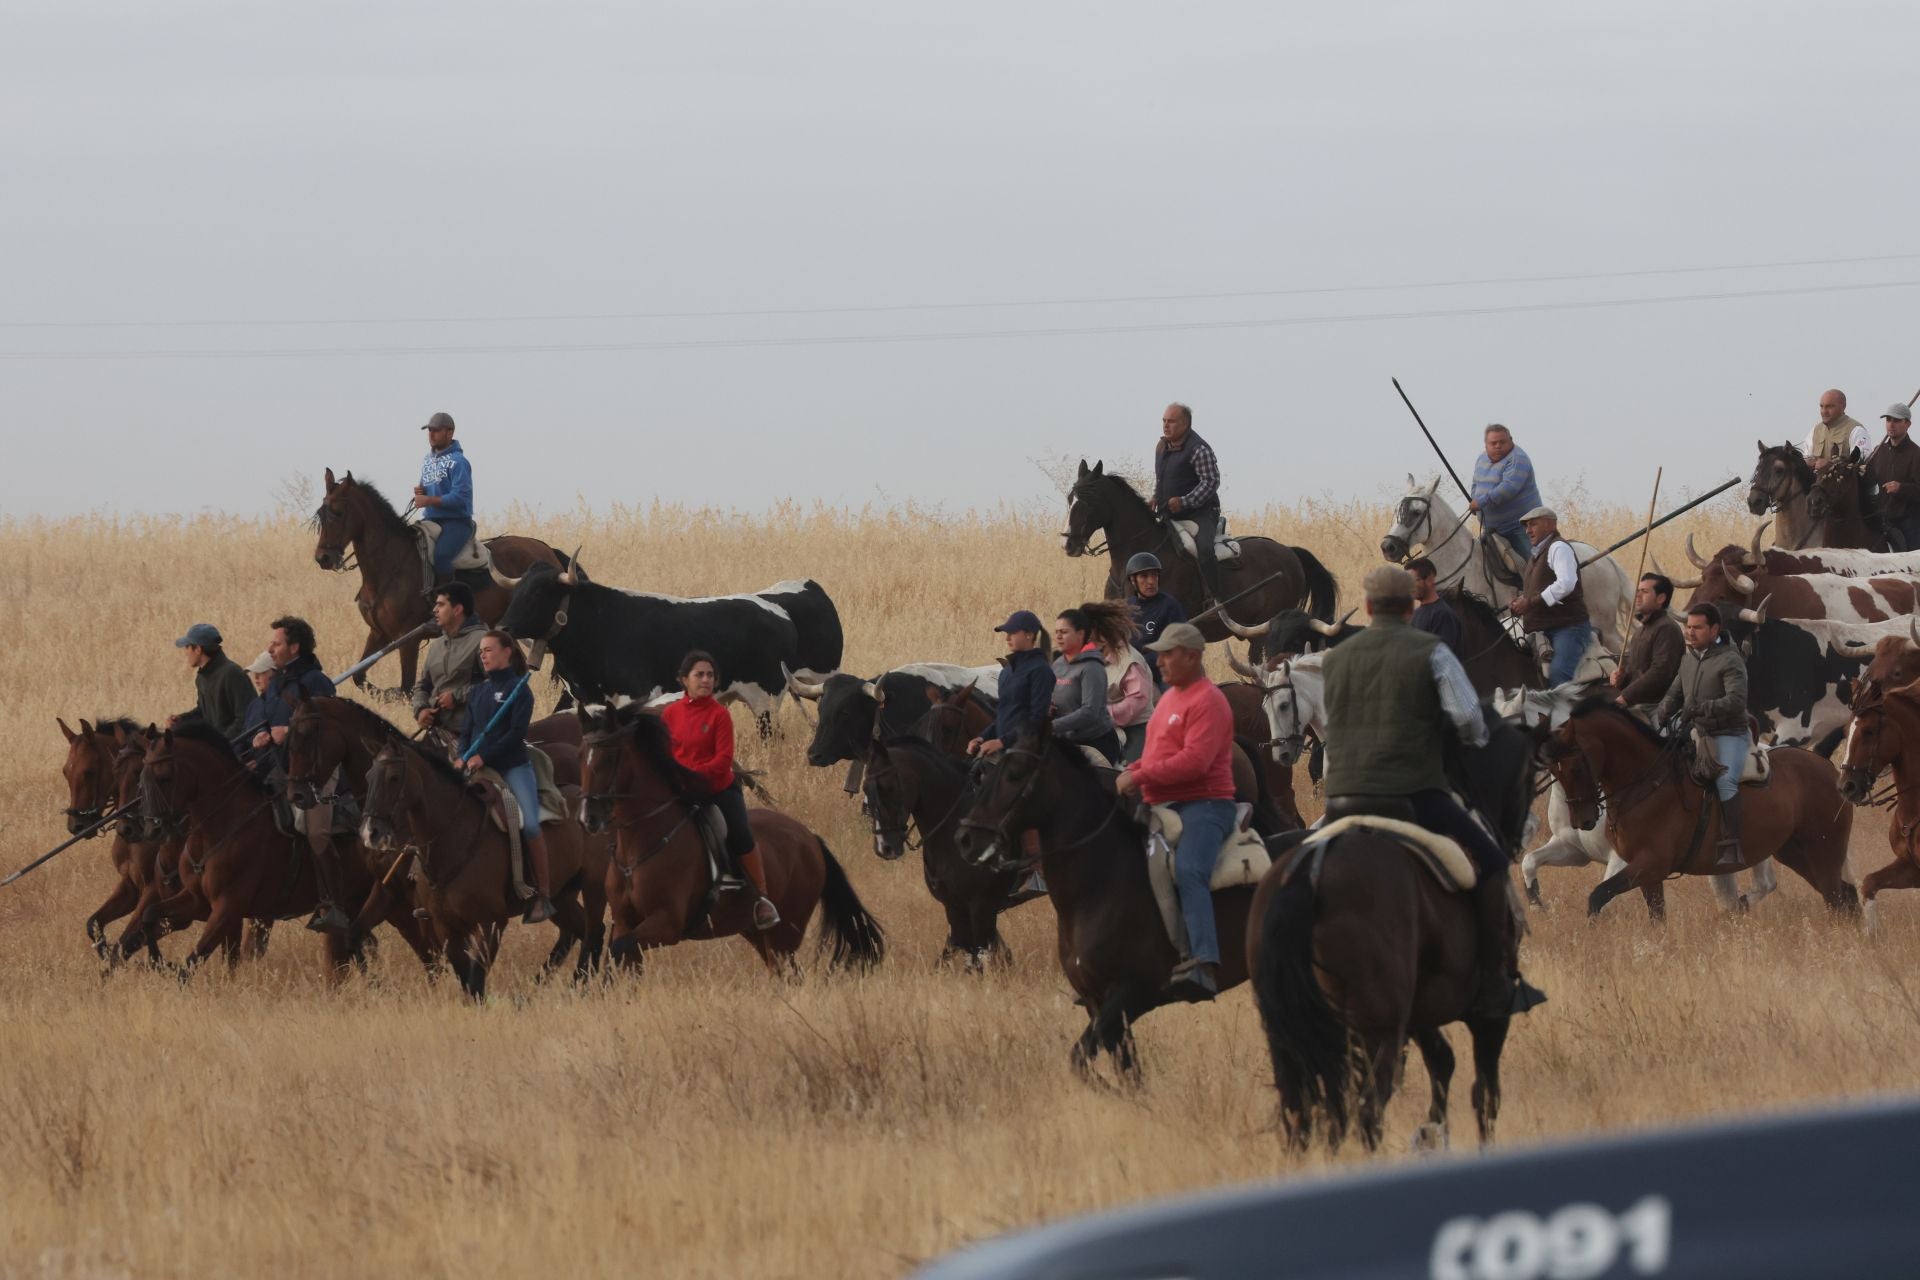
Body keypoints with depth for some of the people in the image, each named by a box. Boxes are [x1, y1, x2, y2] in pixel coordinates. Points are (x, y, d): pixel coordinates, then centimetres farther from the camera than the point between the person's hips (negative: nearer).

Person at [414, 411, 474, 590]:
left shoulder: (457, 462, -12)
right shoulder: (428, 460, 15)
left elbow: (460, 497, -20)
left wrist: (429, 500, -21)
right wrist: (420, 493, 1)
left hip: (456, 522, -9)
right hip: (432, 520, 9)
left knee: (440, 556, -32)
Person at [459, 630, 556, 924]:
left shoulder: (519, 690, -2)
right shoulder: (476, 692, 15)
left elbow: (516, 733, -11)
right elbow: (467, 731, 13)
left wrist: (484, 757, -19)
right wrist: (463, 757, -8)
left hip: (514, 767, -6)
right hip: (479, 768, 6)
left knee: (530, 825, -19)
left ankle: (543, 896, -12)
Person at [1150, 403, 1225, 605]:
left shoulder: (1199, 450, -14)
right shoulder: (1161, 447, 11)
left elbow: (1211, 482, -19)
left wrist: (1184, 502, -25)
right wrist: (1156, 498, 7)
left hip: (1199, 511, -9)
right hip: (1170, 514, 9)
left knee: (1203, 549, -31)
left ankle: (1215, 598, -30)